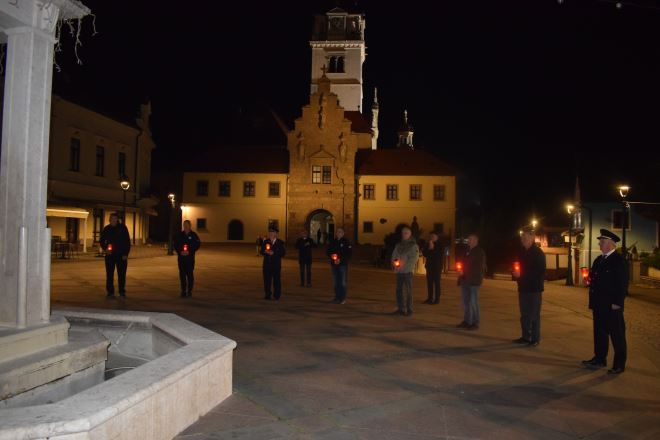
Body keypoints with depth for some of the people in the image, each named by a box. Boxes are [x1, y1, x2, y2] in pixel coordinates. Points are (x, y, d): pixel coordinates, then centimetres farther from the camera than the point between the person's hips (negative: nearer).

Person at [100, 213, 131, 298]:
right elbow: (102, 241, 12)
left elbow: (127, 241, -1)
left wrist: (126, 254, -7)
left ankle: (122, 292, 10)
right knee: (109, 274, 4)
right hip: (110, 254, 2)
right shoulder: (106, 229, 5)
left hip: (121, 255, -2)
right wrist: (105, 249, -7)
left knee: (122, 274, 2)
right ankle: (110, 292, 12)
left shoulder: (122, 228, -2)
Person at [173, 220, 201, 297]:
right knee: (182, 274, 1)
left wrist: (190, 252, -12)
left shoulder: (193, 235, 1)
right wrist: (180, 252, -9)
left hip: (190, 257, -2)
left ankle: (189, 290, 8)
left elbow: (197, 245, -1)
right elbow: (175, 245, 9)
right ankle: (183, 291, 8)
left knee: (190, 274, -1)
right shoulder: (179, 235, 7)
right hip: (181, 257, 2)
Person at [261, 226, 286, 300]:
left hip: (276, 264, -3)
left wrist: (273, 253, -16)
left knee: (276, 280, -2)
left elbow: (283, 253, -5)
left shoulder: (280, 243, 1)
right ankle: (267, 295, 12)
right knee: (267, 279, 3)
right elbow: (262, 251, 9)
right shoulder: (265, 242, 11)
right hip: (267, 264, 3)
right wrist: (266, 252, -13)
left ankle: (276, 296, 5)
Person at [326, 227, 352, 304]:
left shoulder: (346, 242, -3)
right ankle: (337, 297, 18)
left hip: (343, 264, -4)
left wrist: (341, 259, -16)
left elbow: (349, 253, -7)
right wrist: (331, 255, -8)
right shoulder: (332, 242, 9)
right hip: (334, 264, 4)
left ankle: (343, 298, 2)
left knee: (343, 282, -4)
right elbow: (328, 251, 15)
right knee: (335, 282, 9)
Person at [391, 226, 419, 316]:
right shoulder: (398, 245, 16)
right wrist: (394, 262, -6)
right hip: (399, 271, 5)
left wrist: (404, 265, -16)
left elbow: (414, 259, -8)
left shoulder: (414, 246, 0)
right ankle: (401, 308, 12)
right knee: (399, 290, 5)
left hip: (408, 271, -5)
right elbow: (394, 256, 15)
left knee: (408, 290, -4)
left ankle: (409, 309, 0)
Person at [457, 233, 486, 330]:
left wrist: (464, 272, -13)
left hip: (474, 280, -7)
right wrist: (461, 271, 6)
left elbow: (479, 267, -10)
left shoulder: (479, 252, -4)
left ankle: (475, 323, 0)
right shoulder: (467, 251, 17)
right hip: (465, 280, 7)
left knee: (473, 302, -6)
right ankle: (466, 321, 15)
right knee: (466, 301, 8)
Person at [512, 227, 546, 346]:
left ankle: (535, 339, 5)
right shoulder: (522, 252, 12)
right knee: (524, 314, 11)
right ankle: (525, 337, 20)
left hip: (534, 288, -6)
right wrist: (516, 273, -3)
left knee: (534, 314, -2)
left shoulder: (538, 253, -9)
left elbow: (541, 272, -15)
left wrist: (522, 274, -18)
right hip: (523, 288, 7)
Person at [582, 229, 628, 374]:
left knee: (617, 335, 2)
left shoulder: (619, 261, -11)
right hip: (599, 305, 8)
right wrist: (593, 300, 12)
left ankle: (619, 364, 10)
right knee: (599, 333, 15)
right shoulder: (599, 260, 13)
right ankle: (599, 359, 26)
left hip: (612, 306, -8)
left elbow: (622, 284, -15)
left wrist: (617, 303, -18)